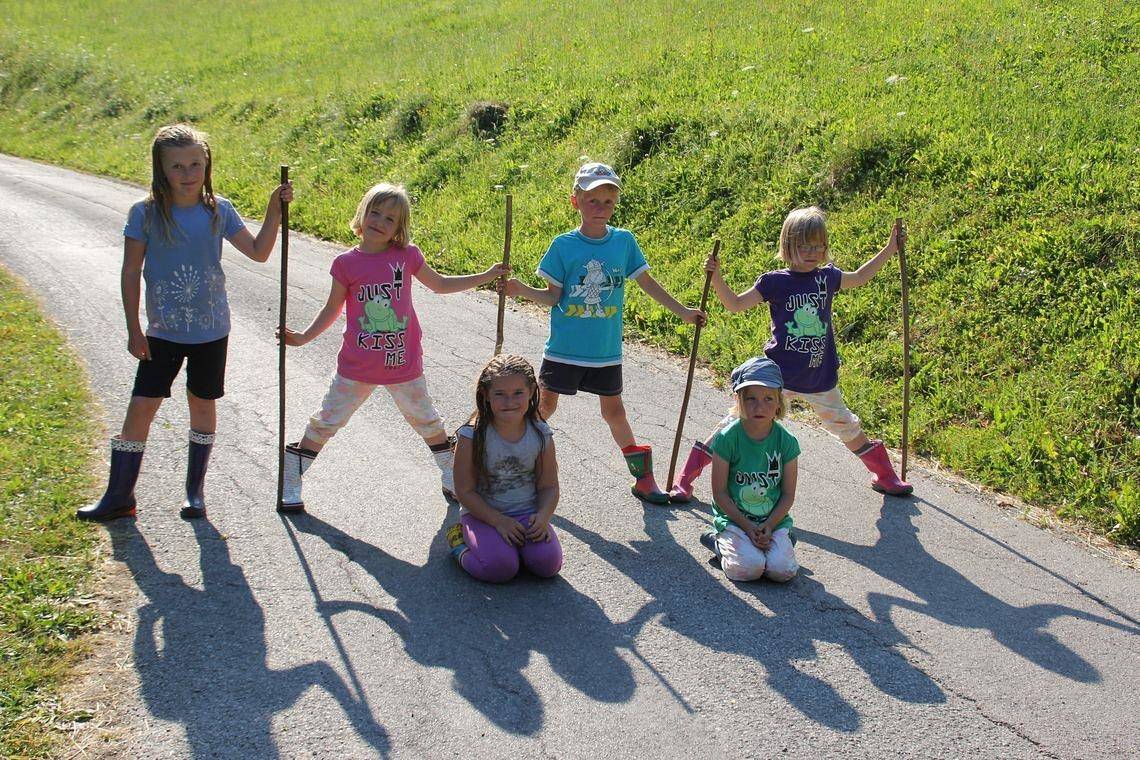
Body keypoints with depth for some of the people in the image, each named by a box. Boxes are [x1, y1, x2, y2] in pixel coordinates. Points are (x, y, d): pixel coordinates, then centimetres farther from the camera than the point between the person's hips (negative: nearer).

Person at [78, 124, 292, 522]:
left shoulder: (218, 211, -3)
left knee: (203, 404, 12)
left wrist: (274, 213, -10)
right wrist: (134, 330, -6)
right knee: (141, 406, -3)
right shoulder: (145, 214, -9)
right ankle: (118, 496, 9)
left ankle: (195, 490, 26)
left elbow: (258, 252, 3)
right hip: (163, 332, -2)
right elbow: (130, 273, -5)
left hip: (212, 329, 2)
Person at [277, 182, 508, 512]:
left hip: (404, 363, 1)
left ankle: (452, 478, 34)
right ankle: (290, 484, 15)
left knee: (428, 422, 16)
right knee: (325, 423, 3)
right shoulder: (346, 263, -7)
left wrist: (486, 276, 10)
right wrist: (303, 337, -5)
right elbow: (332, 309, 4)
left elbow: (439, 284, 13)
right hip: (357, 367, -1)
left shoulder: (407, 255, -3)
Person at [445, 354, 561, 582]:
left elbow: (548, 486, 2)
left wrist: (543, 516, -18)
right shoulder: (473, 437, -14)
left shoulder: (541, 435, -5)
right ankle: (461, 543, 5)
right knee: (500, 568, -26)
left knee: (548, 564, -20)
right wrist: (499, 521, -19)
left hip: (528, 513, 3)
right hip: (483, 514, -3)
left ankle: (511, 543, 10)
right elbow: (465, 491, -11)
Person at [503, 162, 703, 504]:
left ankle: (642, 476, 22)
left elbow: (647, 282, 6)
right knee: (545, 404, 6)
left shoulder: (624, 241, -2)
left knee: (614, 410, 11)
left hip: (606, 350, 2)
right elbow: (553, 296, -5)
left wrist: (682, 311, 7)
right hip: (564, 348, -2)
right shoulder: (564, 245, -8)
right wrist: (522, 290, -20)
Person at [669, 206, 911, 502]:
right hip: (778, 375, -3)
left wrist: (890, 249, 23)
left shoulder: (827, 277, 4)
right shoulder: (775, 282, -7)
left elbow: (860, 277, 23)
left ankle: (885, 476, 39)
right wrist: (716, 277, -20)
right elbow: (735, 304, -6)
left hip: (820, 377, 3)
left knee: (848, 428, 17)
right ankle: (685, 479, 2)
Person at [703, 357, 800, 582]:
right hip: (734, 517, -2)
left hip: (774, 520, 2)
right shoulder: (727, 438, -13)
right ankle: (720, 542, 5)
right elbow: (720, 492, -9)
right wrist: (748, 527, -13)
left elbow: (788, 494, 0)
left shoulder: (786, 441, -5)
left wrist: (769, 526, -13)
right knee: (749, 568, -25)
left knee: (783, 570, -20)